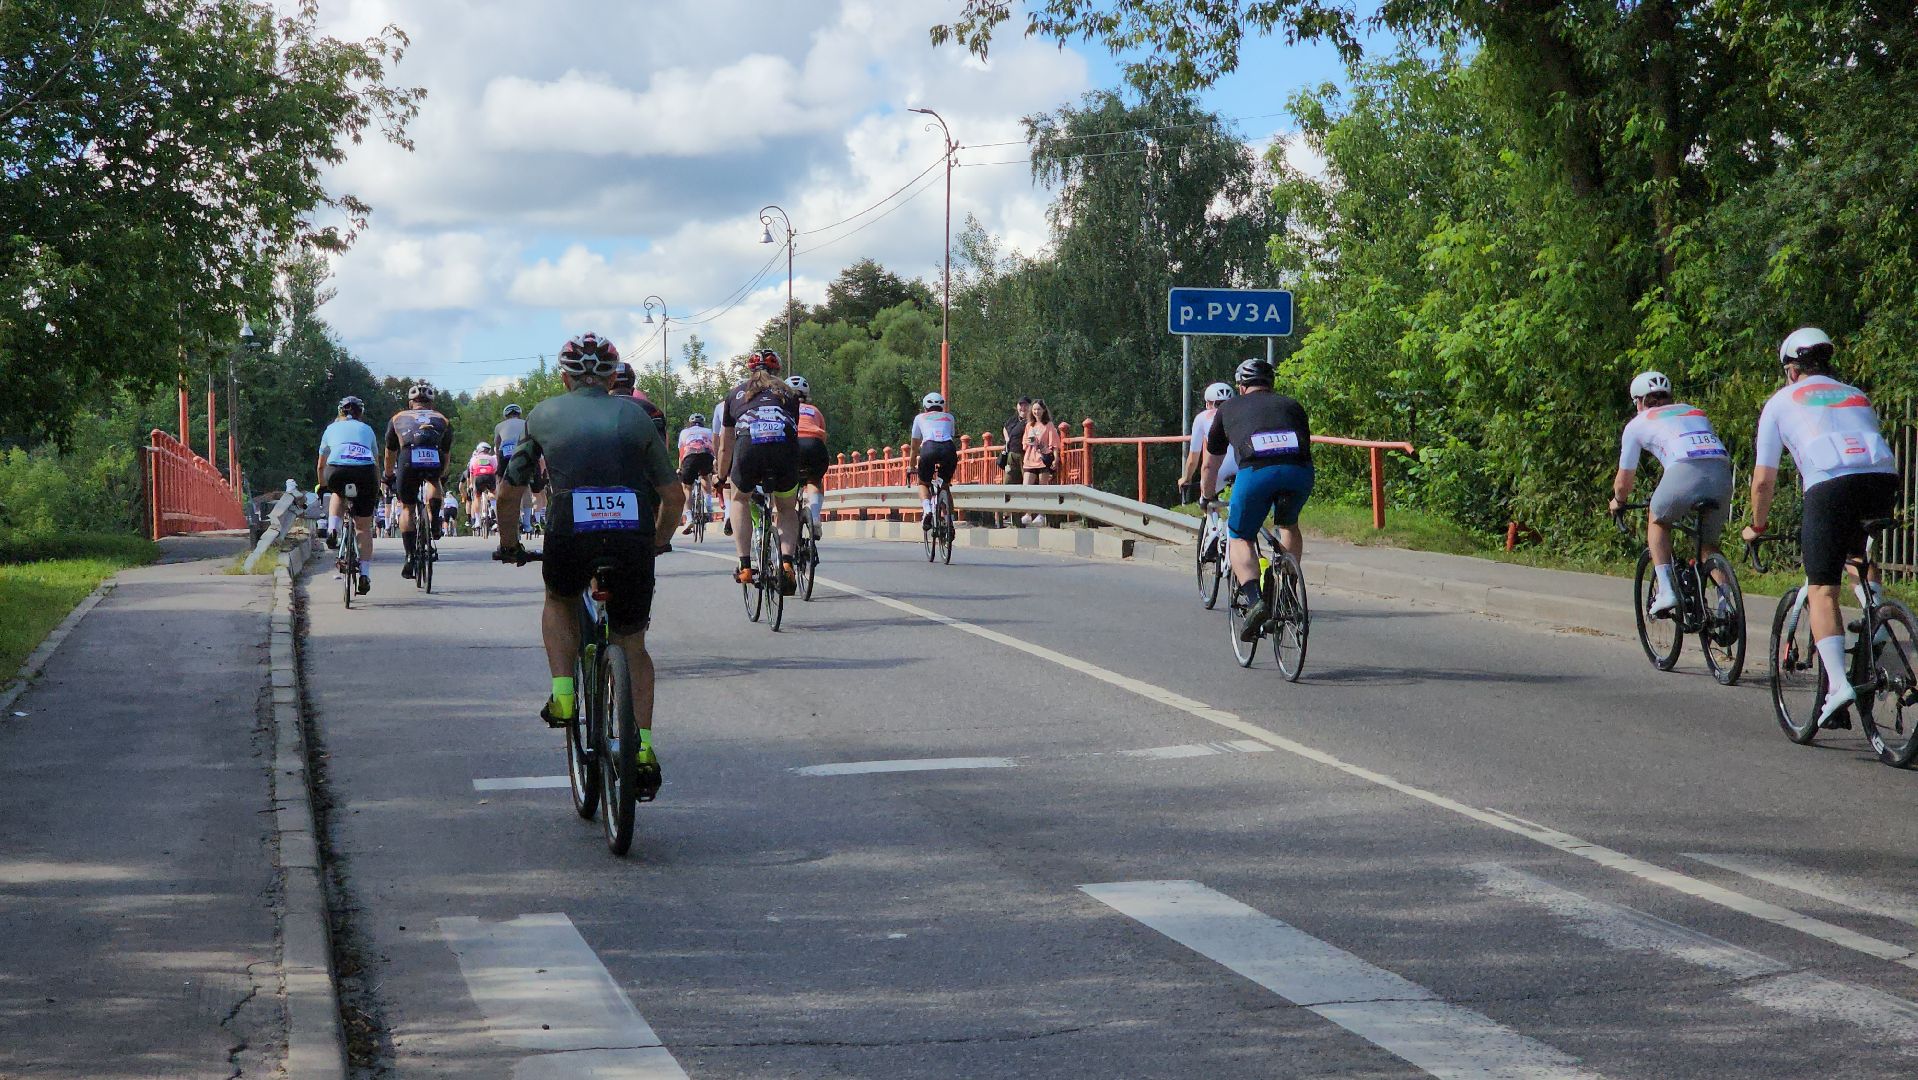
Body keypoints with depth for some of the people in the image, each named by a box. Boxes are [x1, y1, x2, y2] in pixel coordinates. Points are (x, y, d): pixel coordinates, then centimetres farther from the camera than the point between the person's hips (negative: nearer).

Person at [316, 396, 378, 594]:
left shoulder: (332, 428, 29)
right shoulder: (367, 429, 29)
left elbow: (320, 466, 39)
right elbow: (375, 463, 38)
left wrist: (322, 486, 56)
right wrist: (377, 490, 51)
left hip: (337, 471, 0)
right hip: (365, 472, 0)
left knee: (337, 493, 37)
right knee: (364, 527, 12)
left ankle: (332, 529, 13)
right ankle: (365, 574, 4)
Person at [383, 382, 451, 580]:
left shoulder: (398, 418, 31)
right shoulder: (442, 420, 31)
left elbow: (390, 454, 40)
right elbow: (446, 454, 42)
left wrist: (388, 477, 56)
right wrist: (442, 478, 58)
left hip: (408, 460, 0)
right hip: (434, 461, 0)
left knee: (407, 508, 17)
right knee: (433, 481, 36)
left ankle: (409, 558, 11)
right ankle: (434, 518, 15)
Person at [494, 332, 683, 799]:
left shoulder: (545, 414, 16)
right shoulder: (635, 416, 18)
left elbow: (509, 492, 18)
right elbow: (672, 495, 19)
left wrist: (509, 546, 33)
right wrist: (657, 543, 35)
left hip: (570, 537, -1)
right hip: (633, 539, 1)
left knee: (559, 602, 33)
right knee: (632, 645, 20)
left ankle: (563, 694, 14)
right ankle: (644, 747, 6)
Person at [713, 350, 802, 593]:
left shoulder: (736, 394, 31)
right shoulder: (788, 393, 32)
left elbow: (725, 448, 35)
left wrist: (721, 479, 51)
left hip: (749, 445, 0)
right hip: (785, 447, 0)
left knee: (740, 499, 29)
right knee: (787, 508, 24)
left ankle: (745, 566, 16)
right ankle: (787, 563, 0)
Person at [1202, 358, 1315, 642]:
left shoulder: (1229, 409, 30)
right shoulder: (1291, 405, 33)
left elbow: (1211, 464, 40)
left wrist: (1206, 497, 58)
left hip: (1256, 471, -2)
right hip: (1300, 471, 2)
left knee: (1239, 537, 15)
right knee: (1288, 525, 31)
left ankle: (1254, 600, -9)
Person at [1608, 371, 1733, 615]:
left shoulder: (1638, 423, 24)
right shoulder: (1696, 412, 36)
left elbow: (1623, 482, 28)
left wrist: (1618, 502, 50)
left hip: (1685, 472, -4)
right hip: (1722, 473, 4)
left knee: (1657, 521, 26)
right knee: (1708, 544, 24)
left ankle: (1666, 591, 11)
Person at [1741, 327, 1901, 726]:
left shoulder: (1782, 402, 23)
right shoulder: (1857, 397, 34)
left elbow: (1763, 480, 19)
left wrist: (1757, 526, 35)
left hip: (1830, 484, -4)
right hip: (1884, 481, 4)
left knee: (1822, 590, -1)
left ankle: (1837, 682, -16)